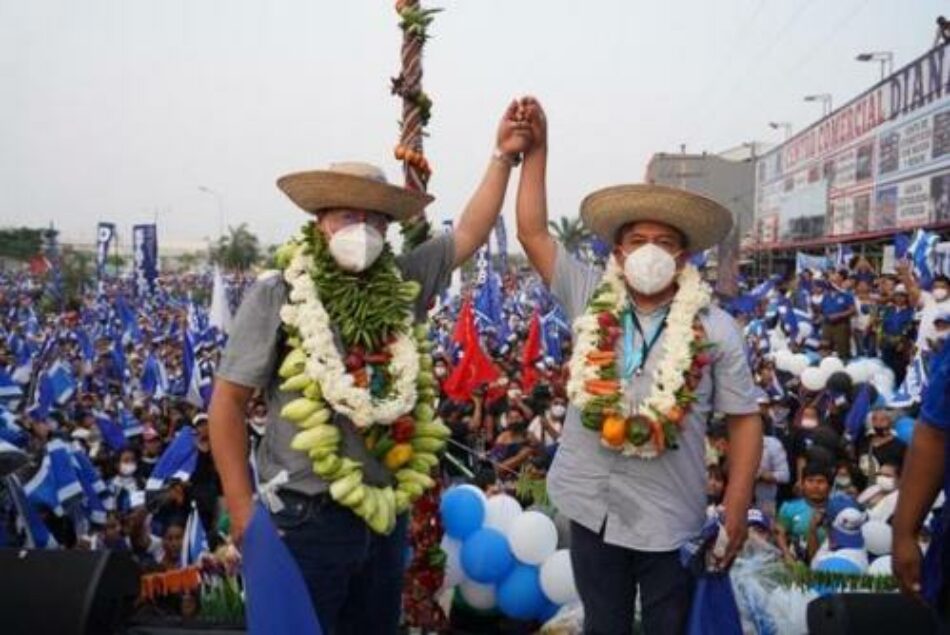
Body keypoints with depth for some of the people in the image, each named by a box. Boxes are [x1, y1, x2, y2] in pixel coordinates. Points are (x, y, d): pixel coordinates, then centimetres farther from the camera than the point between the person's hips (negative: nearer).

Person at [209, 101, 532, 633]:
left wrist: (504, 156, 1)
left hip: (387, 512, 5)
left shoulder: (401, 286, 1)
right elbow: (228, 402, -8)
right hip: (306, 517, -4)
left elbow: (470, 234, 6)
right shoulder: (277, 296, -11)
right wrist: (244, 513, -11)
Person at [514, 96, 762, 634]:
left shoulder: (716, 328, -7)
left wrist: (738, 505, -7)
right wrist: (536, 149, -9)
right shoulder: (591, 302, -4)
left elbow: (745, 418, -2)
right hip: (594, 508, 2)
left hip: (672, 519, -1)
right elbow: (533, 232, -6)